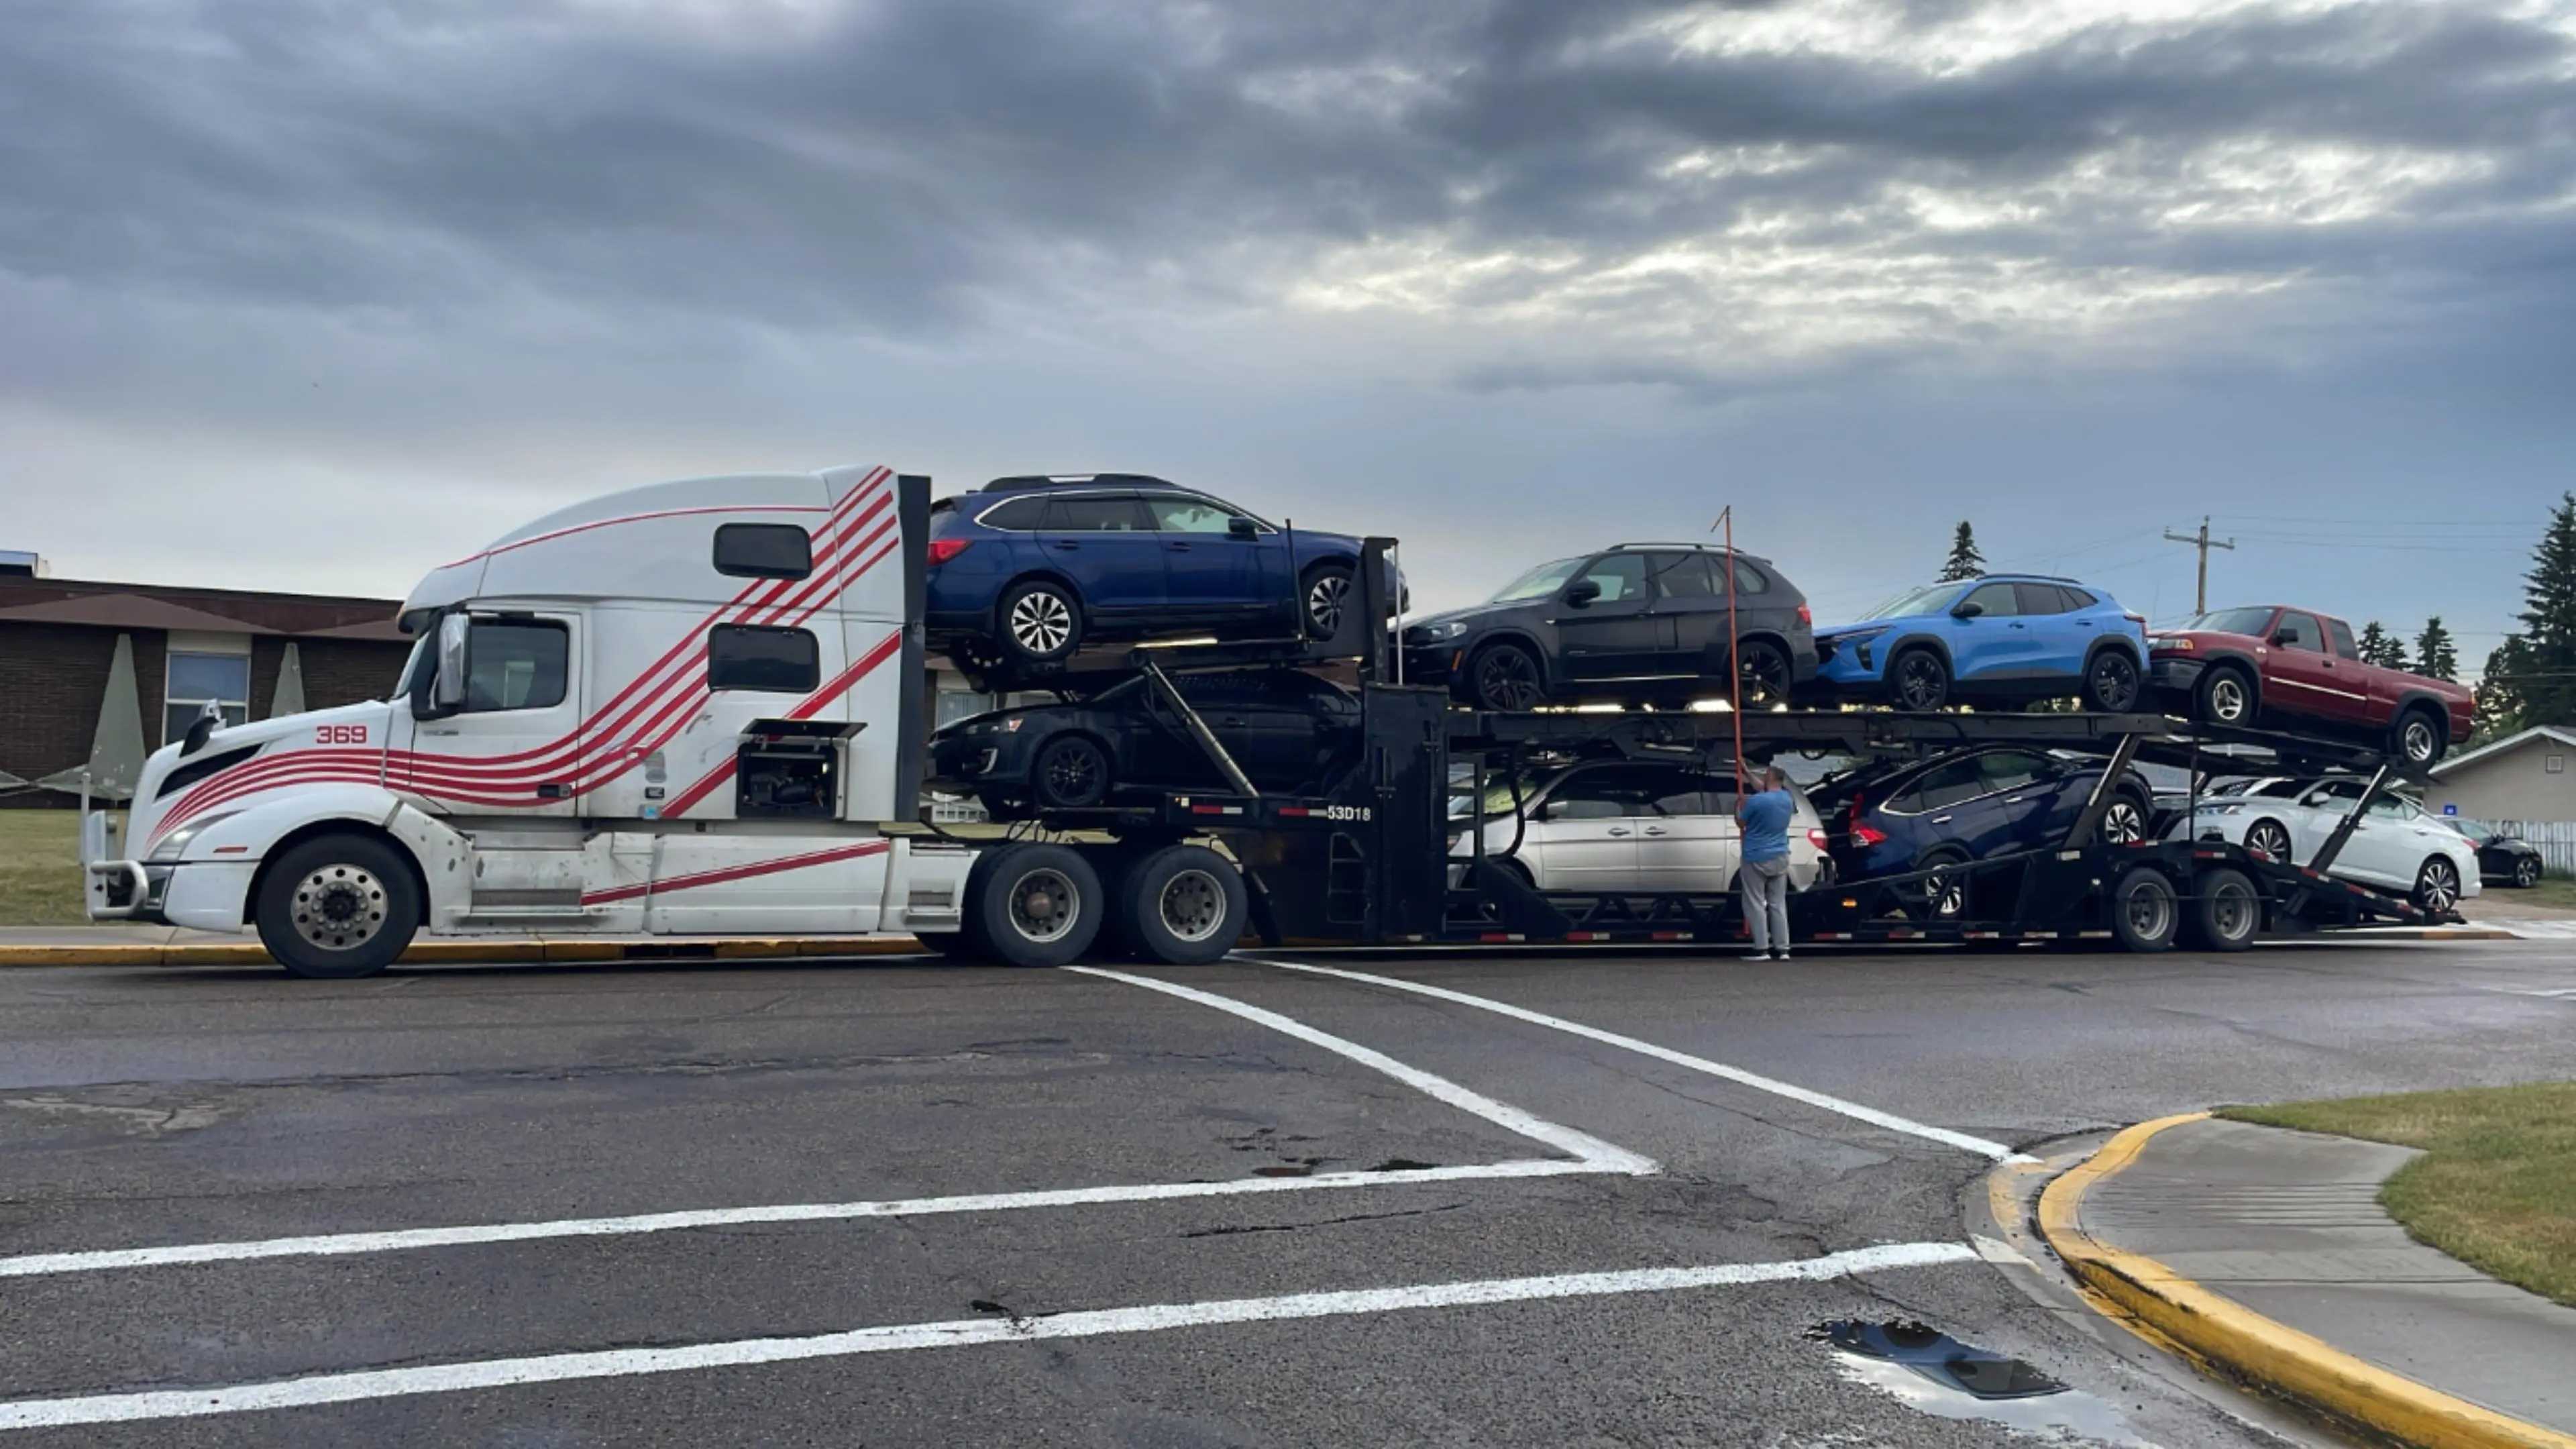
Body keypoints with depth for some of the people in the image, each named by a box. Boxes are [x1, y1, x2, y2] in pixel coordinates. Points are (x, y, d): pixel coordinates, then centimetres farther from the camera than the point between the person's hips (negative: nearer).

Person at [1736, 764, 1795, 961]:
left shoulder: (1755, 801, -17)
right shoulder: (1787, 799, 5)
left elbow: (1741, 823, -2)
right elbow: (1766, 790, 25)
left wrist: (1739, 805, 17)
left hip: (1757, 860, -6)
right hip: (1780, 858, 6)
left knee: (1756, 904, 0)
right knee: (1778, 903, 8)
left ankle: (1761, 948, -4)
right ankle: (1782, 949, 5)